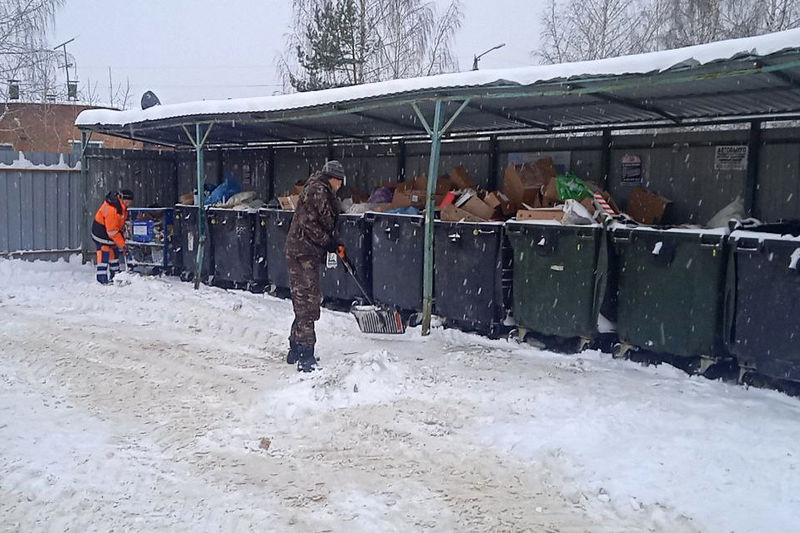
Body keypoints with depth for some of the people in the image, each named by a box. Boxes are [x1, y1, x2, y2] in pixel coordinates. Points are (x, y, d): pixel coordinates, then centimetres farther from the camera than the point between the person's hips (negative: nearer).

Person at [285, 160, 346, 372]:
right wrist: (329, 243, -13)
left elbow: (326, 225, 23)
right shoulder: (318, 190, -12)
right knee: (307, 302, -10)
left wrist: (335, 244, 11)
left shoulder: (324, 193, 21)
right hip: (303, 253, -11)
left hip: (307, 253, 11)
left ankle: (296, 350, 25)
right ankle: (306, 358, -9)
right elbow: (308, 223, -20)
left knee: (305, 302, 15)